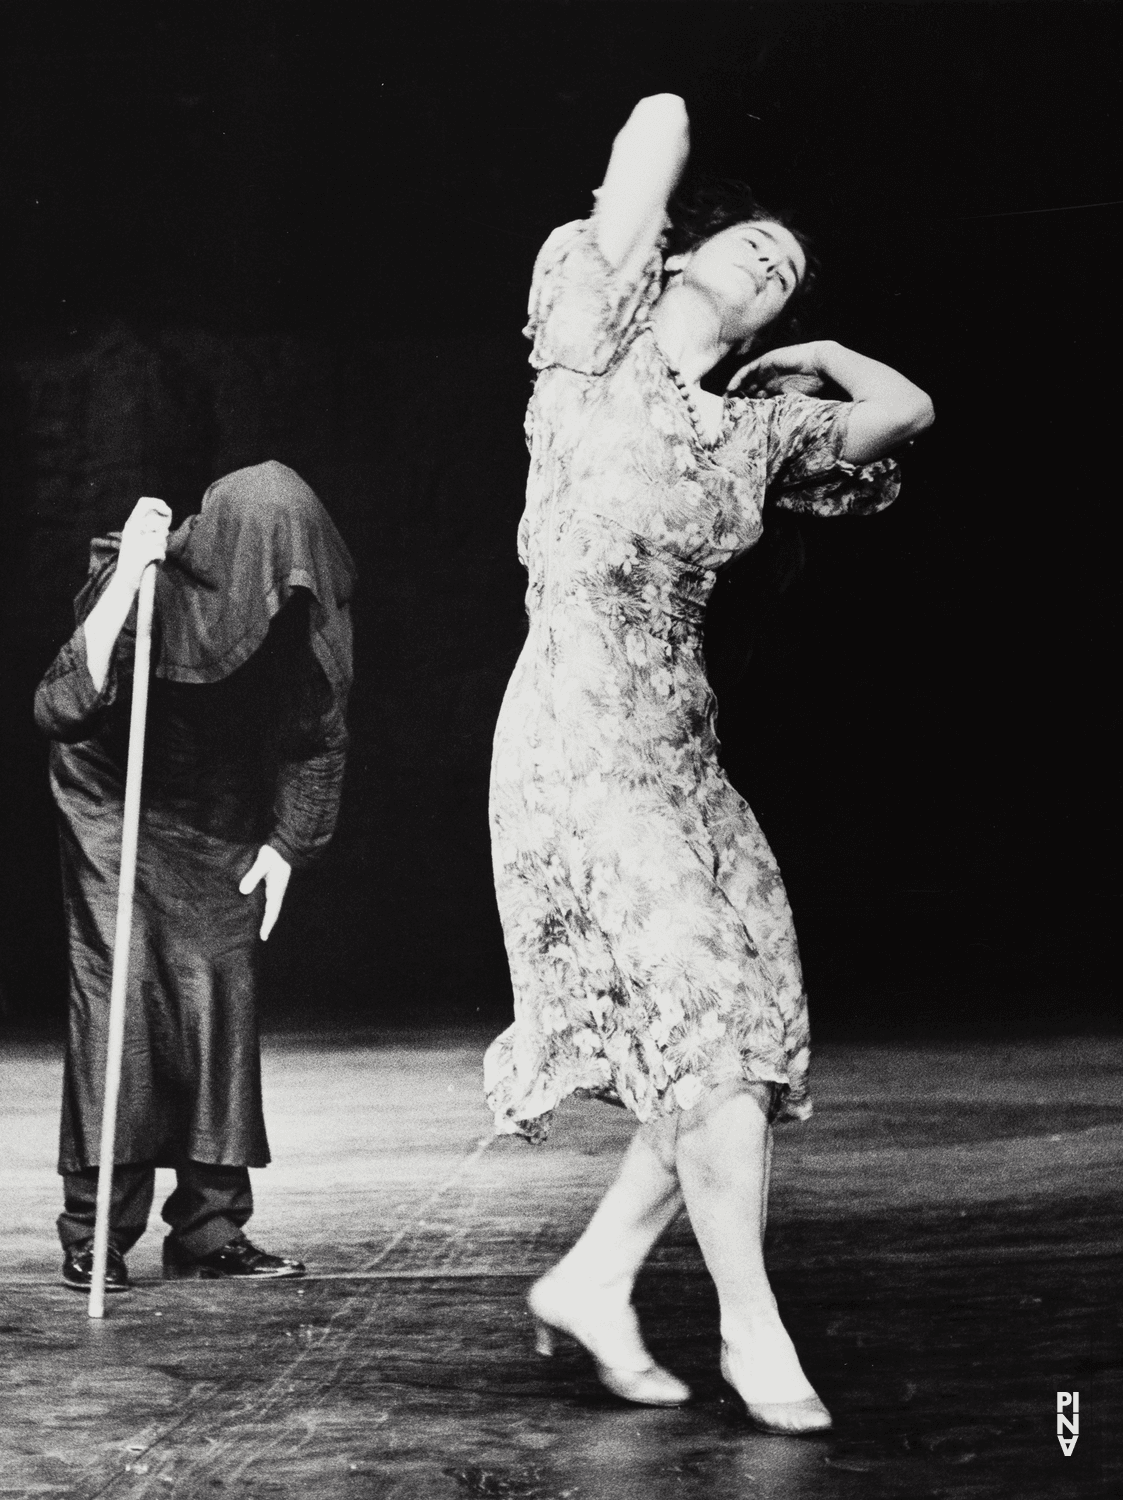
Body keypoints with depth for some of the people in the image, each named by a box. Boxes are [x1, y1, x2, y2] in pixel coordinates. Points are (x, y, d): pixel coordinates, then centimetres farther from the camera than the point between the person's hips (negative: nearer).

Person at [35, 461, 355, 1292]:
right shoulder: (150, 587, -26)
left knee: (223, 992, -1)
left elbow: (319, 735, 1)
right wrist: (126, 581, -43)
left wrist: (287, 842, -4)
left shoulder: (304, 614, -14)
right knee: (120, 984, -13)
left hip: (224, 826, 4)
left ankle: (212, 1225, 7)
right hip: (120, 807, -4)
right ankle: (95, 1233, -6)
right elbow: (60, 709, -38)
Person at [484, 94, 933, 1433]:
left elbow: (907, 408, 24)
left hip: (683, 754, 7)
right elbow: (661, 123, -7)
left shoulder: (752, 430, 15)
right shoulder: (597, 350, -1)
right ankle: (752, 1328, -3)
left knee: (741, 1040, 2)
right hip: (580, 743, -7)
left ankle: (593, 1279, 15)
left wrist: (819, 355, 27)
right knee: (705, 1018, -12)